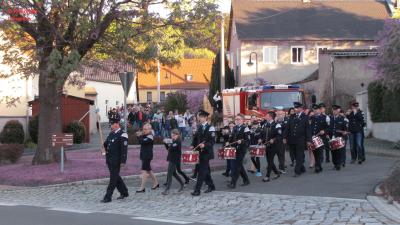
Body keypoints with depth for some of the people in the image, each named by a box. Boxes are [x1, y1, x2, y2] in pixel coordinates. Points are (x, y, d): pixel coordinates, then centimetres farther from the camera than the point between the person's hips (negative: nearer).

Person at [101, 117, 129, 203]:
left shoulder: (122, 135, -13)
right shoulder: (111, 134, 13)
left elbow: (124, 149, -16)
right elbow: (106, 144, 25)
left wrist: (123, 161, -20)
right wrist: (105, 144, 1)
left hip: (116, 161, -9)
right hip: (110, 160, 9)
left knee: (113, 178, -4)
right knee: (116, 177, 16)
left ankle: (108, 197, -2)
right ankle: (124, 192, 30)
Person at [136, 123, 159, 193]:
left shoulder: (150, 137, -14)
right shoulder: (145, 136, 15)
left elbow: (142, 142, -25)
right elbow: (141, 142, 12)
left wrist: (140, 136, -10)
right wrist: (140, 136, -2)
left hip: (147, 156, -10)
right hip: (144, 155, 10)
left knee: (144, 171, -11)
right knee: (148, 170, 18)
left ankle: (142, 188, -11)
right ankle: (156, 183, 31)